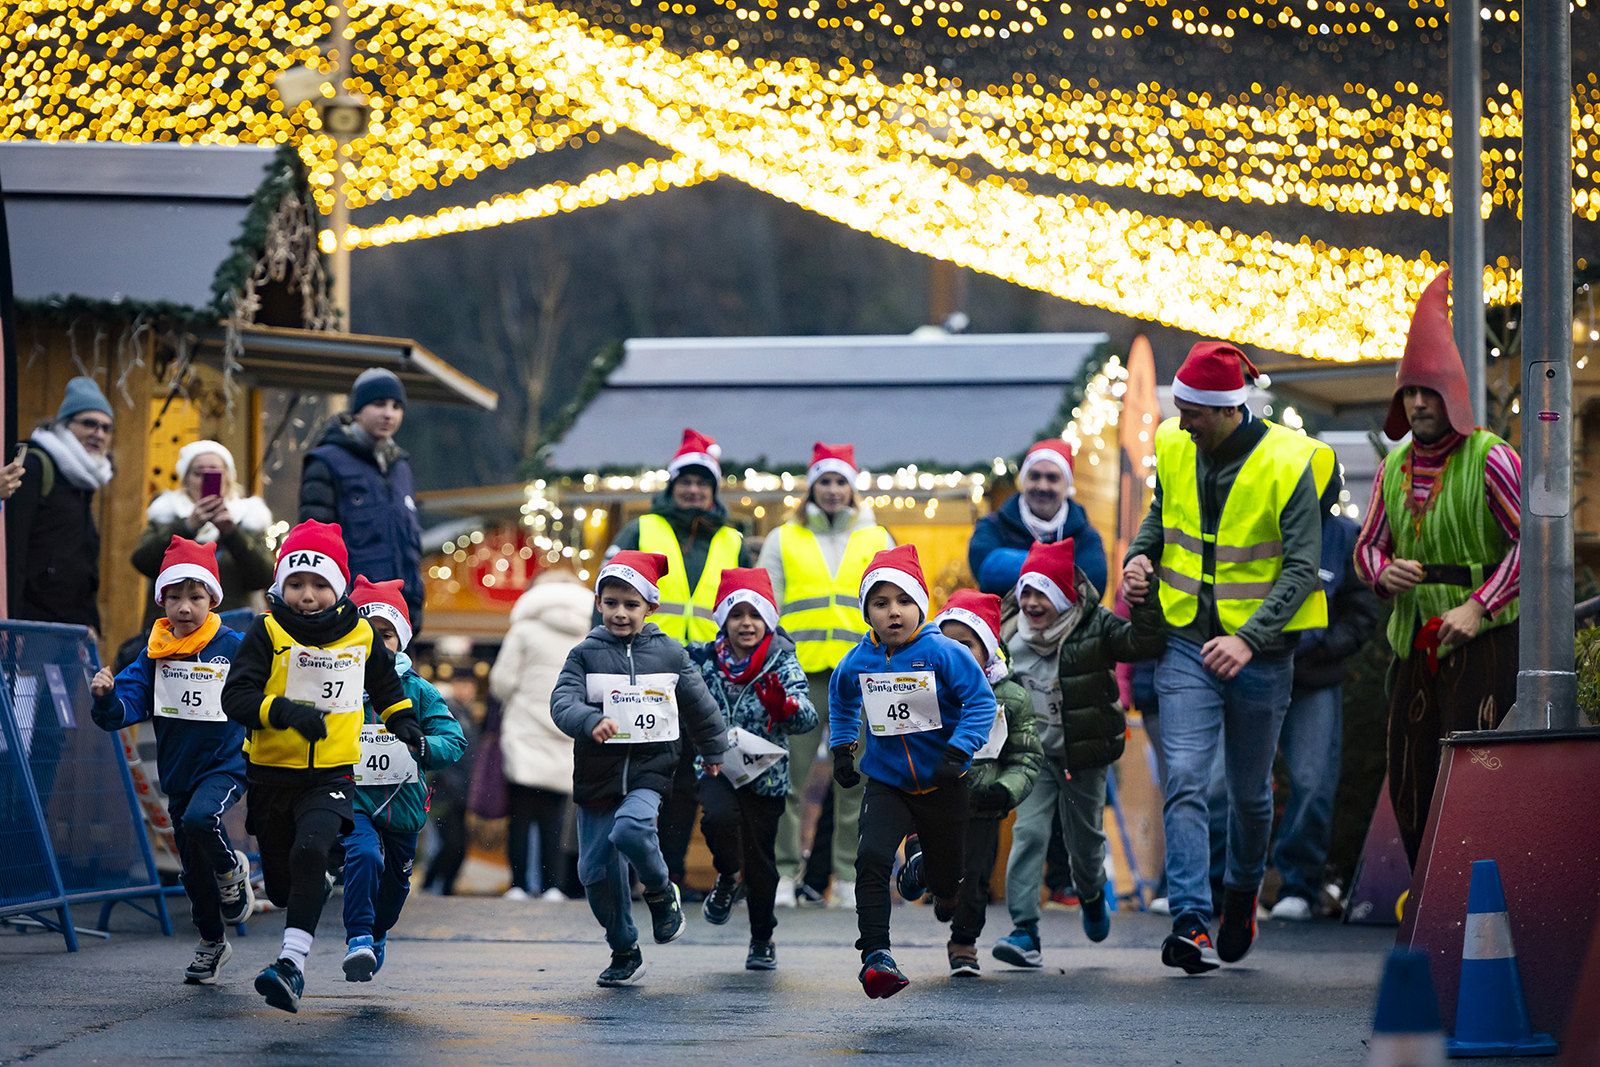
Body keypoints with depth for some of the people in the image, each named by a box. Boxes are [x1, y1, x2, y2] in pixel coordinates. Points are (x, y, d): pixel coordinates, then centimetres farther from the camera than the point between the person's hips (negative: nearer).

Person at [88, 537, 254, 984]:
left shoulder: (233, 647, -10)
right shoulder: (155, 653, -1)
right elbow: (126, 707, -6)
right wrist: (106, 697, -27)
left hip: (225, 764, -4)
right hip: (178, 773, 4)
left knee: (200, 819, -34)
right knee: (194, 868, 13)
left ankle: (233, 871, -2)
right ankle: (212, 944, 35)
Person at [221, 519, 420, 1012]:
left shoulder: (360, 634, 4)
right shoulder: (267, 633, -5)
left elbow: (385, 679, 28)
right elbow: (235, 697, -14)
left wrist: (402, 720, 23)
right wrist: (285, 710, -27)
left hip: (332, 774, -1)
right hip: (272, 774, 1)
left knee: (310, 851, -27)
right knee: (281, 886, 12)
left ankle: (292, 963, -32)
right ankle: (321, 883, 48)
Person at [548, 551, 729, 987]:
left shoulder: (669, 654, 4)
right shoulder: (586, 654, 1)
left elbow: (700, 705, 18)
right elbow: (562, 703, -14)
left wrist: (715, 751, 28)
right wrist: (590, 722, -34)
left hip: (650, 769, -2)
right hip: (597, 773, 2)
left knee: (631, 830, -31)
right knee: (597, 872, 2)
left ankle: (661, 893, -2)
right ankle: (625, 953, 20)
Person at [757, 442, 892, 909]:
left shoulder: (877, 541, 15)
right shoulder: (783, 540, 13)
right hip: (800, 674, -1)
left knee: (855, 782, 1)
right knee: (789, 779, -4)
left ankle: (848, 879, 5)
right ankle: (784, 874, 3)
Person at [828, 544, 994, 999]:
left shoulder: (942, 653, -15)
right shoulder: (859, 660, -3)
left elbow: (982, 701, -14)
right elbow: (841, 698, 20)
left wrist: (957, 753, -23)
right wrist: (841, 748, 14)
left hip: (942, 787, -1)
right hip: (886, 785, 1)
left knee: (947, 874, 14)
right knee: (871, 859, -22)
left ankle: (925, 871, 54)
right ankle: (875, 955, -21)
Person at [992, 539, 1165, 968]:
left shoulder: (1095, 627, -13)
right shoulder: (1011, 634, -3)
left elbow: (1145, 643, -26)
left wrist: (1142, 602, -38)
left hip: (1084, 755, -1)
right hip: (1033, 753, 1)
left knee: (1085, 837, 15)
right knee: (1028, 834, -13)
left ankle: (1091, 896, 49)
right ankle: (1025, 932, -16)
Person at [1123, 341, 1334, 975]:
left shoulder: (1288, 464, -15)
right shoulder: (1174, 447, 0)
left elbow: (1302, 568, -18)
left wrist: (1249, 638, -30)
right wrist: (1141, 555, -1)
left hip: (1259, 652, -2)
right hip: (1187, 643, 2)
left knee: (1250, 791, 13)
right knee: (1184, 779, -14)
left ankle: (1243, 892, 41)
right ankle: (1191, 924, -20)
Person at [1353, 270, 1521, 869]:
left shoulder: (1490, 459, -8)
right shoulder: (1394, 467, 12)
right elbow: (1367, 545, 18)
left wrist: (1479, 606, -19)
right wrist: (1383, 572, -6)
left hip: (1482, 640, -6)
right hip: (1416, 641, 6)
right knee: (1411, 776, 7)